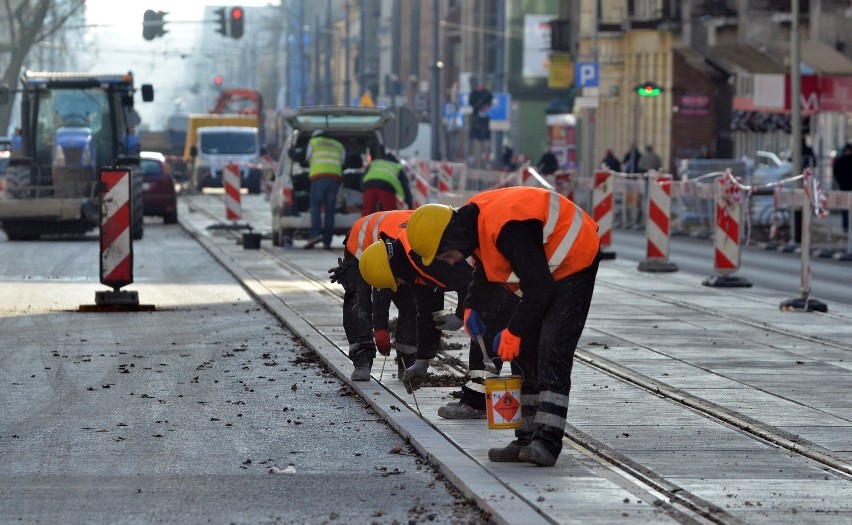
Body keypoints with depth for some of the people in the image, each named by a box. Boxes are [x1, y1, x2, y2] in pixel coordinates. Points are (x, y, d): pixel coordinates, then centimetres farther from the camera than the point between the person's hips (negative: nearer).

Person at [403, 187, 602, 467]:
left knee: (552, 353, -19)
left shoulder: (506, 229, -34)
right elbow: (485, 267, 18)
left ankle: (547, 442, -24)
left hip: (574, 263, -10)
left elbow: (539, 287, -32)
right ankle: (528, 438, 10)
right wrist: (471, 307, 3)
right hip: (544, 270, 10)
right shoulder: (472, 220, -2)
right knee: (523, 352, 7)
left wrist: (513, 332, -22)